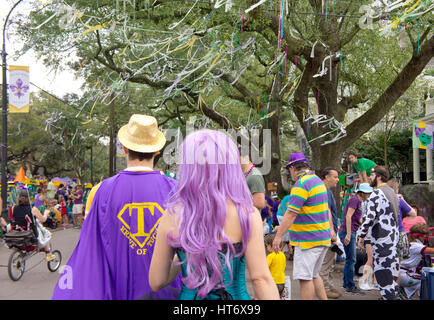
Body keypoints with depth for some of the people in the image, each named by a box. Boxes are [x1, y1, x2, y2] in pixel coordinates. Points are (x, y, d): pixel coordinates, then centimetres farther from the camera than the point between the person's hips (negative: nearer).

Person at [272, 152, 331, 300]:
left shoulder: (301, 184, -16)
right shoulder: (318, 180, 15)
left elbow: (291, 213, -21)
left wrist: (279, 235, -18)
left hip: (308, 239, -10)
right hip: (323, 238, 10)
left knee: (305, 277, -5)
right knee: (314, 275, 18)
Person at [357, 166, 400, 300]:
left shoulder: (377, 193, -14)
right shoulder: (392, 192, 17)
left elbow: (370, 217, -19)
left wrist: (361, 235, -10)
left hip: (382, 238, -10)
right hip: (393, 236, 10)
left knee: (383, 272, -6)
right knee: (391, 271, 14)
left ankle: (388, 296, -5)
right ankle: (393, 295, 20)